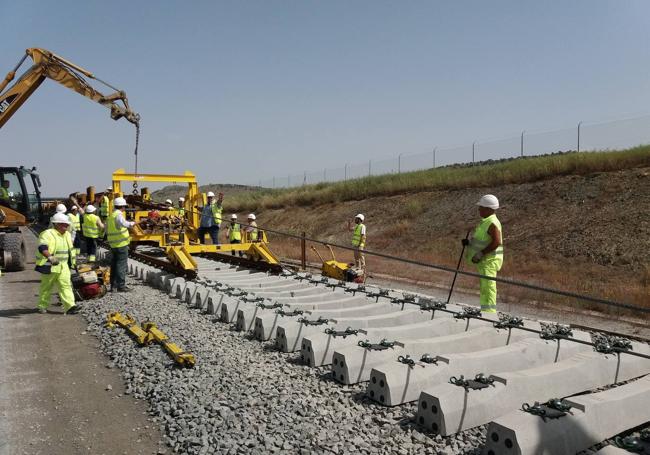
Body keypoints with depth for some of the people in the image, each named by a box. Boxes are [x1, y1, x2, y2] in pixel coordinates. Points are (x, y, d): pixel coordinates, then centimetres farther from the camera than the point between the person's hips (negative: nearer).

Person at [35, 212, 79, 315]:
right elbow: (42, 248, -31)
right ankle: (42, 306, 26)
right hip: (49, 266, -6)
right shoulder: (48, 234, -14)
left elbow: (70, 250, 25)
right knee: (46, 287, 9)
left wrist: (72, 262, 28)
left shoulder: (67, 235, 12)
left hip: (63, 266, 6)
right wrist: (50, 257, -46)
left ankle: (70, 306, -11)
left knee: (66, 285, -5)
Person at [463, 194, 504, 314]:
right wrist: (469, 241, 9)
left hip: (490, 259, -11)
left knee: (488, 285, -9)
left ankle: (489, 310, -6)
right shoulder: (485, 221, 14)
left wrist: (481, 254, -25)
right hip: (484, 259, 11)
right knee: (484, 286, 16)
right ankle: (485, 310, 26)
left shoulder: (492, 223, -18)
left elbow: (496, 242, -27)